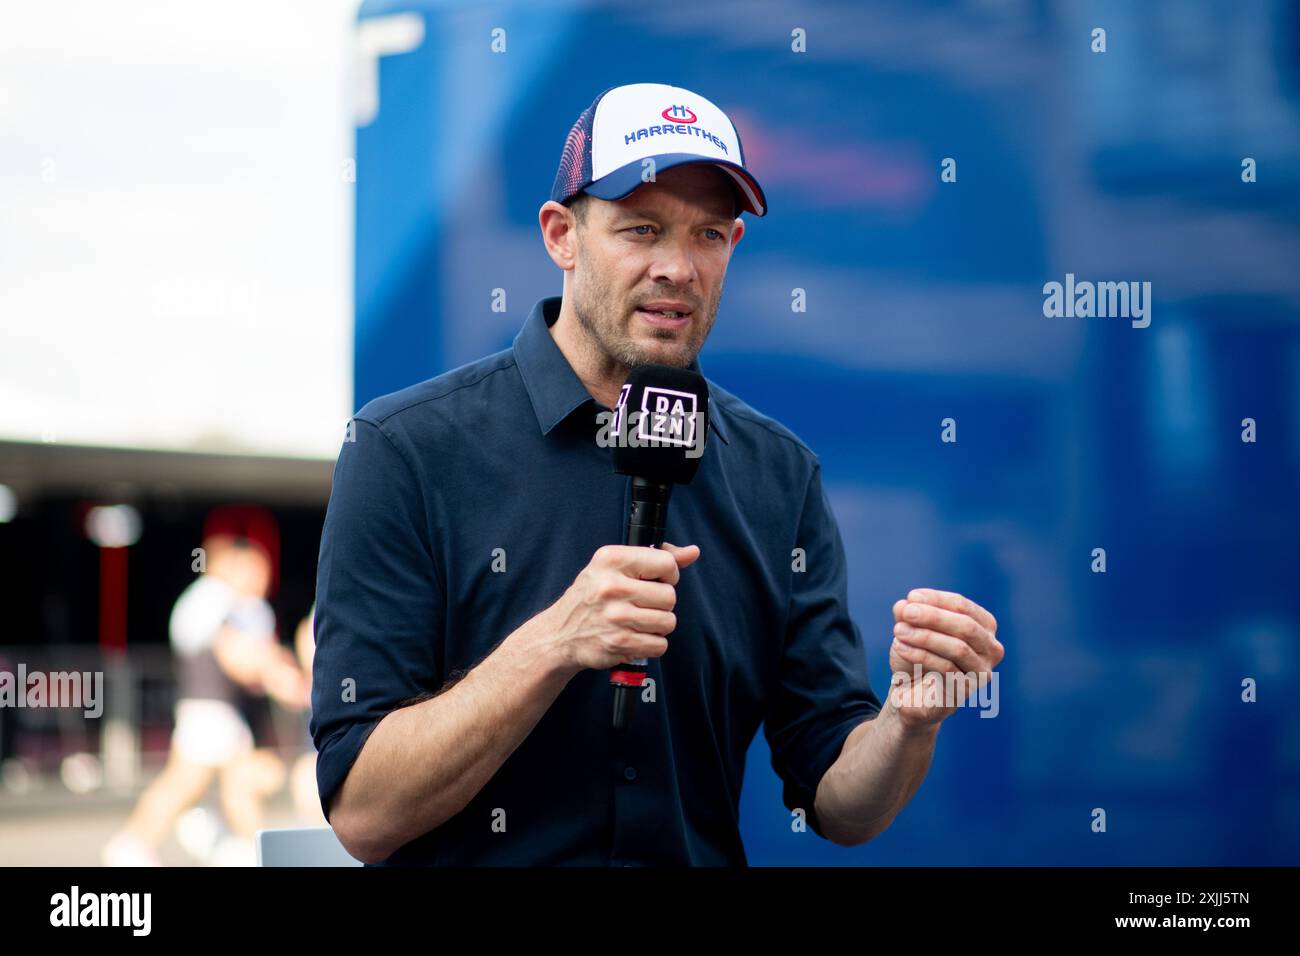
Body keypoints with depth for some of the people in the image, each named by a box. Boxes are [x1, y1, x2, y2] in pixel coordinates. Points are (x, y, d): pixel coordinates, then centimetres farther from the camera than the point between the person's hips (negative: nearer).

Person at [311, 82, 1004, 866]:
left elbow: (840, 808, 3)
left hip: (704, 859, 2)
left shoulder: (779, 475, 4)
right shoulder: (408, 450, -6)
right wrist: (553, 644, -22)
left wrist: (910, 720, -15)